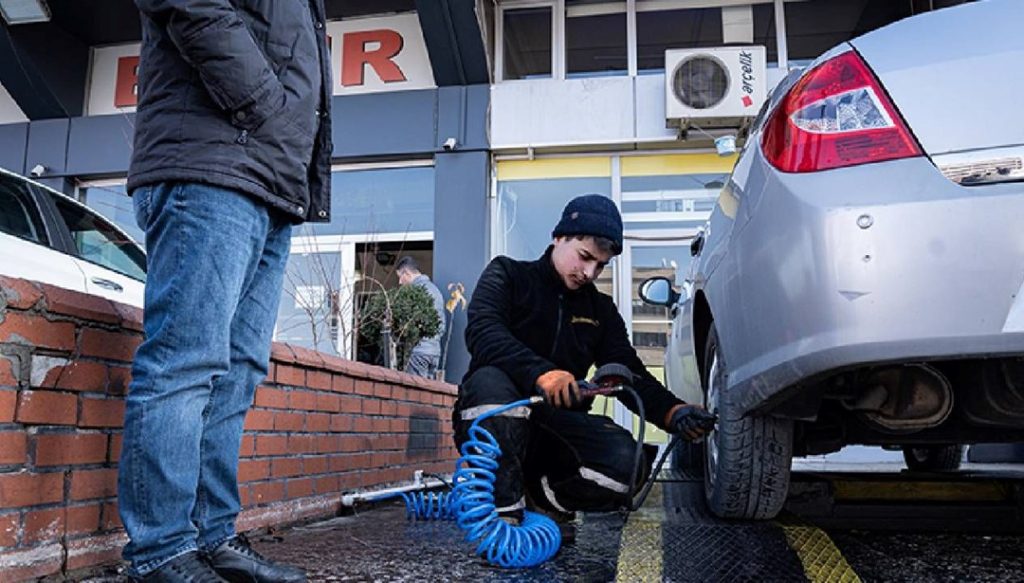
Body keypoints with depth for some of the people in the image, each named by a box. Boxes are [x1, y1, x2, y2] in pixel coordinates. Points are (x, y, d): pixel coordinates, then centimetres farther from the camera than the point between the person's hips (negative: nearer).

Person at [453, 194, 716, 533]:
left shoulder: (600, 310, 16)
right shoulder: (508, 275, 2)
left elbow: (630, 373, 7)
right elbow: (482, 332, -17)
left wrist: (673, 412, -15)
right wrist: (540, 373, -36)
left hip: (556, 427, 4)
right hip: (490, 425, -3)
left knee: (623, 457, -26)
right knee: (490, 381, -37)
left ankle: (540, 500, -2)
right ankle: (505, 514, -26)